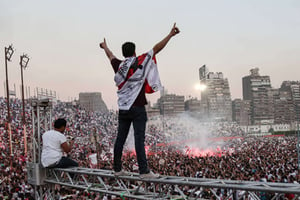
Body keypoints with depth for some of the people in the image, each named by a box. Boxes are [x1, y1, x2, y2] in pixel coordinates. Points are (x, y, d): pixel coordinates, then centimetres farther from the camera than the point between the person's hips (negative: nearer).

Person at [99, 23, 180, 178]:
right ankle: (144, 171, -10)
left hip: (123, 108, 5)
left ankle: (117, 169, 16)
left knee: (120, 139, 9)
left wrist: (105, 46, 50)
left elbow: (111, 56, 29)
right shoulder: (140, 62, -4)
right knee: (139, 140, -9)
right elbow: (156, 49, -5)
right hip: (138, 108, -5)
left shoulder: (119, 65, 8)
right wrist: (170, 35, -1)